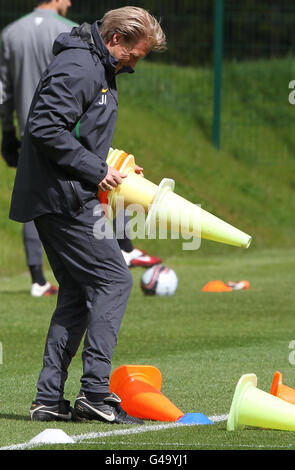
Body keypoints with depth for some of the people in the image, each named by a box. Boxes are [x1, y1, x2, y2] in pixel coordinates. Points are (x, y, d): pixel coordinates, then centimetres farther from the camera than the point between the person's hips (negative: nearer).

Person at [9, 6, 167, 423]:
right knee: (113, 280, -9)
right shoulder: (78, 68, -15)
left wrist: (109, 168, 13)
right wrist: (95, 169, -19)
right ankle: (96, 392, -10)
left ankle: (49, 399, 9)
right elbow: (45, 127, -24)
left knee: (77, 293, 11)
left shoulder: (100, 69, 18)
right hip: (64, 197, -11)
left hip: (57, 198, 11)